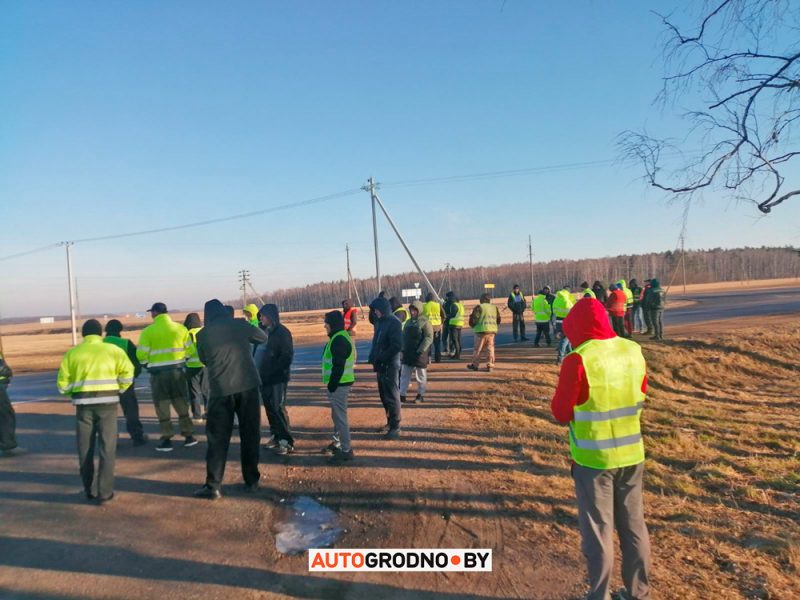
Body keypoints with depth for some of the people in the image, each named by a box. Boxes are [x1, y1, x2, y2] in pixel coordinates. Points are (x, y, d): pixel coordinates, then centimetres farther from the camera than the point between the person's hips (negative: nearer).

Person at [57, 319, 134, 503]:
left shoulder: (72, 353, 7)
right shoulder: (112, 350, 2)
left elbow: (63, 384, 3)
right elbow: (127, 372, -10)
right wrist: (118, 389, 5)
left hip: (83, 403, 2)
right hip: (107, 402, -2)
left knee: (85, 448, 14)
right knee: (107, 448, 4)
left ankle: (89, 490, 25)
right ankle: (105, 492, 3)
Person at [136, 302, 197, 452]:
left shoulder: (148, 331, -8)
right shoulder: (181, 328, 1)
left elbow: (142, 355, -9)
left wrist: (147, 364, 11)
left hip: (158, 373, -3)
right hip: (178, 370, 3)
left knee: (162, 406, 7)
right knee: (182, 404, 13)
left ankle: (167, 439, 8)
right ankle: (188, 436, 15)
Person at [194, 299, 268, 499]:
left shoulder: (203, 334, 0)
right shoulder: (239, 324, 1)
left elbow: (204, 360, 15)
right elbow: (263, 338, 16)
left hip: (220, 389, -1)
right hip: (247, 385, 1)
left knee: (218, 438, 7)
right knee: (250, 434, 11)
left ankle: (213, 486, 7)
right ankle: (251, 480, 18)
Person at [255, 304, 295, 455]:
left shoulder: (282, 332, -11)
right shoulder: (263, 331, 10)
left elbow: (287, 356, -13)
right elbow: (258, 351, 15)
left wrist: (273, 371, -16)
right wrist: (259, 371, 5)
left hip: (277, 378, -7)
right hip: (264, 377, 7)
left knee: (278, 409, -7)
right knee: (269, 408, 13)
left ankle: (287, 442, -1)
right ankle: (276, 436, 25)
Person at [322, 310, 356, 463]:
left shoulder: (339, 340, -20)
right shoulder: (340, 337, 14)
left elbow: (338, 367, -23)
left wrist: (332, 386, -19)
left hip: (339, 384, -11)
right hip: (339, 382, 11)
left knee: (340, 416, -4)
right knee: (336, 415, 21)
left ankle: (346, 451, 2)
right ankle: (338, 443, 34)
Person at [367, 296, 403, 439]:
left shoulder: (394, 323, -14)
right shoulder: (379, 322, 12)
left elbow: (397, 346, -21)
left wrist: (380, 358, -17)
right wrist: (373, 358, 4)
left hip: (390, 366, -8)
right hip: (380, 366, 8)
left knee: (392, 397, -1)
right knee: (384, 396, 16)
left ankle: (395, 427, 7)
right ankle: (390, 422, 30)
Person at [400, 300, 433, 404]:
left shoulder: (424, 322, -10)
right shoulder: (409, 322, 11)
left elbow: (429, 338, -16)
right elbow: (404, 336, 17)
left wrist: (420, 350, -21)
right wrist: (403, 348, 4)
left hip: (420, 354, -6)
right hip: (407, 353, 7)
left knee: (420, 376, 6)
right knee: (404, 374, 7)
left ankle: (420, 395, 20)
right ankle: (402, 395, 12)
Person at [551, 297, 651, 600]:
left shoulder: (578, 360, -20)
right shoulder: (634, 351, -2)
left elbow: (561, 413, -11)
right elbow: (640, 398, 12)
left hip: (593, 458, -5)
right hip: (631, 454, 5)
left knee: (598, 531, 9)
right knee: (634, 526, 19)